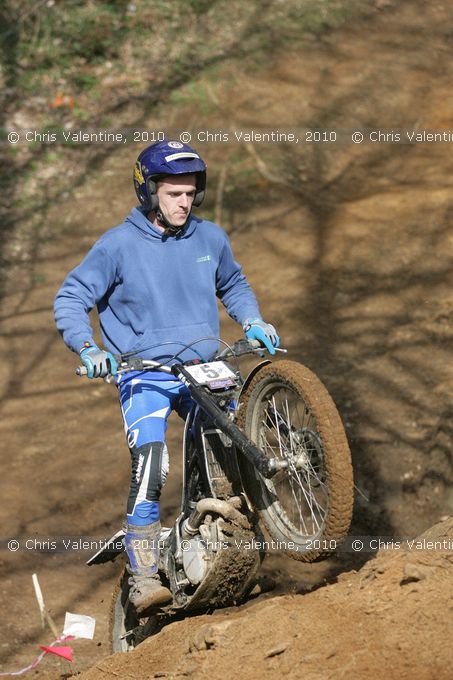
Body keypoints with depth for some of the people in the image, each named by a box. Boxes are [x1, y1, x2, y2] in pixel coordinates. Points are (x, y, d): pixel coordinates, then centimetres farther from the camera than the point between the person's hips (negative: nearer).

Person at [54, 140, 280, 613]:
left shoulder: (210, 238, 6)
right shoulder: (119, 245, -7)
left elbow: (233, 286, 25)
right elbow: (70, 299, -3)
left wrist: (253, 322, 7)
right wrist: (88, 348, -17)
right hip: (145, 374, -4)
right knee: (150, 470, -21)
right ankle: (143, 580, -17)